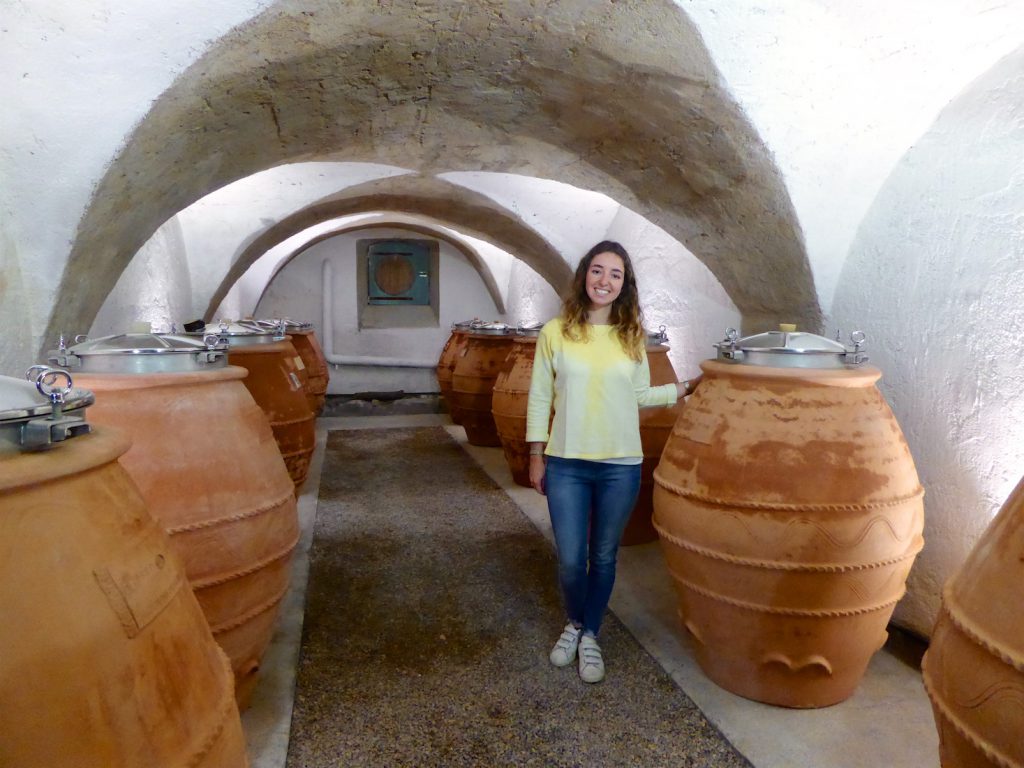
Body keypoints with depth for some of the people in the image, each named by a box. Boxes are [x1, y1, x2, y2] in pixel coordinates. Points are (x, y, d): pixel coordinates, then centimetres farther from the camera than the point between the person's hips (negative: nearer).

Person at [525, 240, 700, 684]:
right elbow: (539, 398, 1)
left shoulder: (632, 337, 2)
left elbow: (639, 396, 10)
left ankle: (590, 636, 34)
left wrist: (685, 389, 1)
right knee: (570, 560, 5)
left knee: (604, 557, 13)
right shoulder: (556, 332, -3)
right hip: (566, 465, -1)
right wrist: (536, 457, 1)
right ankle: (574, 623, 36)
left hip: (620, 466, 2)